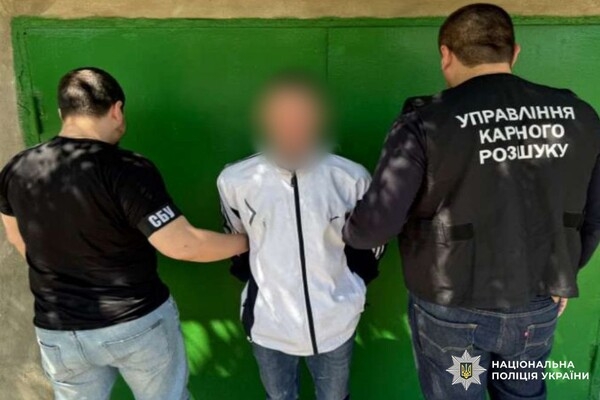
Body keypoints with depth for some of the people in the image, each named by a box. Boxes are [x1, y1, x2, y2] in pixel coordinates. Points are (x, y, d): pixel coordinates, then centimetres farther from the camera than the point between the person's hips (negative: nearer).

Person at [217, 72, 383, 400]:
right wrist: (254, 280, 5)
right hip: (268, 323, 1)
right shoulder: (235, 180, -11)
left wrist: (353, 283, 1)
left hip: (335, 322, 0)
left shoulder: (352, 178, -15)